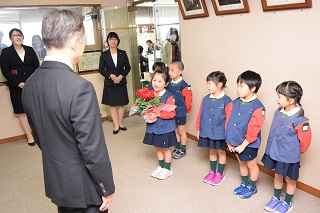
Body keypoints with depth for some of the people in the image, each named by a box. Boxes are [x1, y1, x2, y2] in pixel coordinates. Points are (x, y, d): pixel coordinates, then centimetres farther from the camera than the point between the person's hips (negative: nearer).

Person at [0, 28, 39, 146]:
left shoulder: (29, 50, 9)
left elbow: (36, 67, 5)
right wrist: (19, 83, -13)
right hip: (17, 87, -1)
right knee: (22, 112, 3)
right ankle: (29, 136, 11)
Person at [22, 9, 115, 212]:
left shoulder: (30, 84, -4)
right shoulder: (79, 87, -28)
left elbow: (39, 136, 7)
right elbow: (93, 149, -24)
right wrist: (108, 188, -10)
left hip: (55, 182, 7)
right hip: (83, 188, -7)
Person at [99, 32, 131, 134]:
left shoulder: (123, 53, 2)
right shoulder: (104, 55, -1)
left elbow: (128, 67, 3)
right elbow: (101, 69, 0)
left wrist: (121, 76, -12)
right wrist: (111, 76, -15)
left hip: (121, 82, 1)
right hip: (109, 83, -1)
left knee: (121, 104, 8)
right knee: (112, 105, 4)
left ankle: (120, 123, 23)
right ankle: (116, 125, 13)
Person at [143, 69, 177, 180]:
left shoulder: (168, 97, -20)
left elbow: (172, 113, -21)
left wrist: (157, 114, -26)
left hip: (165, 127, -6)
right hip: (154, 127, 6)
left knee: (165, 148, 10)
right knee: (158, 148, 20)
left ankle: (168, 169, 30)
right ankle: (161, 167, 39)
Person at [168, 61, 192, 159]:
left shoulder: (183, 85, -19)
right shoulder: (169, 84, 0)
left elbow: (188, 98, -14)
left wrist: (185, 110, -3)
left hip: (180, 113, -6)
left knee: (181, 131, 9)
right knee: (175, 130, 17)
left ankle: (183, 150, 24)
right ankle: (177, 148, 33)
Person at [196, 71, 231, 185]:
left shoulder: (226, 100, -15)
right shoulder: (205, 99, 0)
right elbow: (200, 115, 6)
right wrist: (199, 129, 9)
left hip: (220, 133, -5)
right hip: (207, 132, 5)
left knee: (221, 152, 13)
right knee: (212, 151, 20)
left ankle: (220, 173, 30)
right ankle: (212, 171, 36)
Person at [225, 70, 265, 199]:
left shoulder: (258, 107, -21)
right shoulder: (235, 103, -3)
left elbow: (253, 130, -22)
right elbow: (228, 122, 1)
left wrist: (243, 145, -19)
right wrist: (229, 140, 0)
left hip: (248, 144, -6)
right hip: (235, 142, 6)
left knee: (251, 165, 16)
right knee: (242, 163, 23)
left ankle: (252, 187, 37)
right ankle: (244, 184, 44)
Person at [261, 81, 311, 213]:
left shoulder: (299, 120, -26)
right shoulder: (278, 112, -6)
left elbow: (304, 140, -15)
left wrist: (295, 152, 0)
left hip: (289, 156, -6)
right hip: (275, 152, 6)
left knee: (290, 179, 17)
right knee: (277, 176, 22)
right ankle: (276, 198, 44)